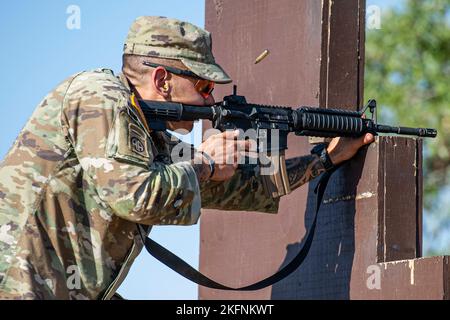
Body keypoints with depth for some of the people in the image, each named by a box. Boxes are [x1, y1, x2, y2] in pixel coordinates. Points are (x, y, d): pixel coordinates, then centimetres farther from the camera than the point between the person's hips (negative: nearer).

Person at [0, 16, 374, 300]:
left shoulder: (150, 135, 16)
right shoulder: (100, 97, -11)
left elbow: (230, 184, 22)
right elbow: (135, 197, -21)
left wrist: (327, 158, 26)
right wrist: (204, 163, -5)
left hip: (62, 290, 9)